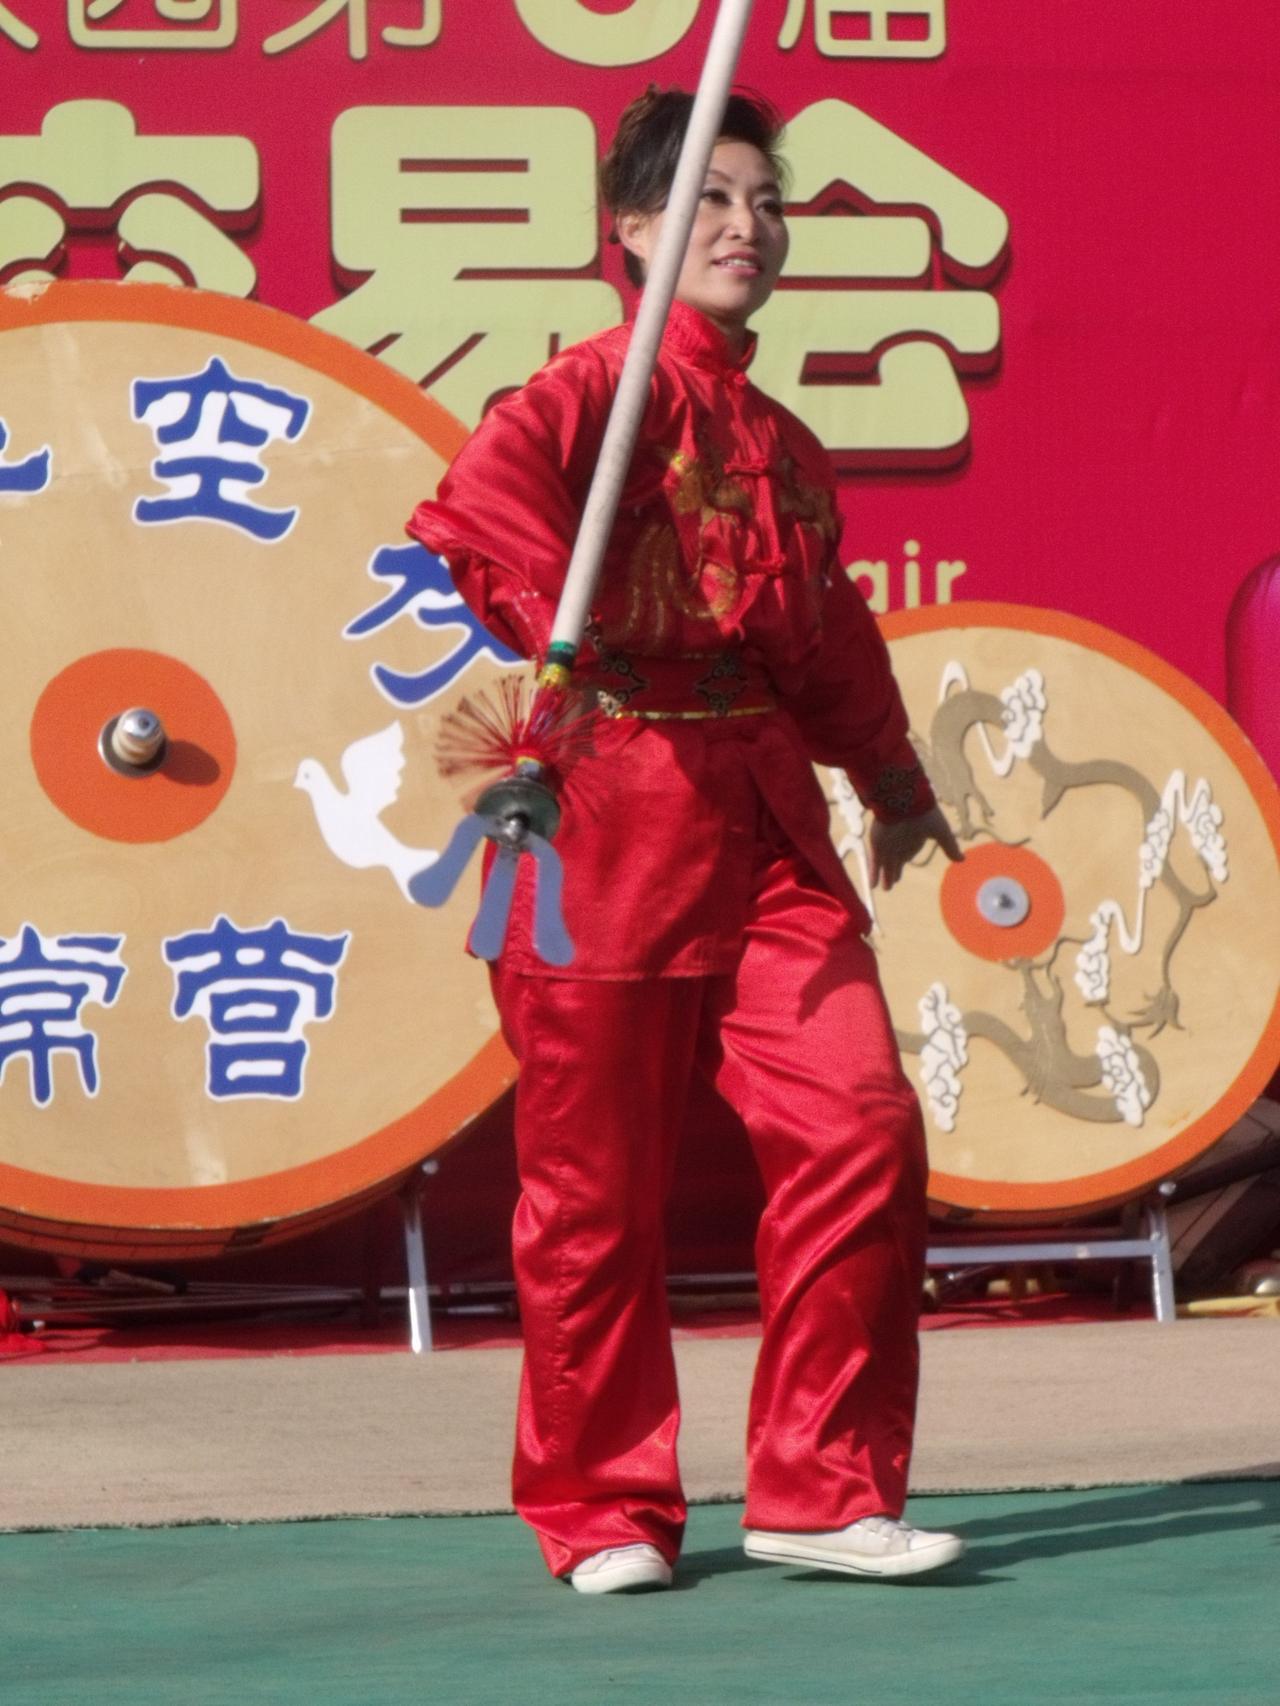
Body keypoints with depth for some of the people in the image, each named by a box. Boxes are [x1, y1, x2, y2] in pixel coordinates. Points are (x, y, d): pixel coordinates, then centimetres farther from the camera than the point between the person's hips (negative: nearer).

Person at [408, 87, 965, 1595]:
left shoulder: (787, 447, 18)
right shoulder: (602, 387, -5)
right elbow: (477, 501, -24)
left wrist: (889, 773, 23)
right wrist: (551, 617, -36)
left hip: (765, 827, 6)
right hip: (610, 822, -6)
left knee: (860, 1123, -8)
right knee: (596, 1187, 1)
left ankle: (821, 1489, 2)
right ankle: (603, 1512, 17)